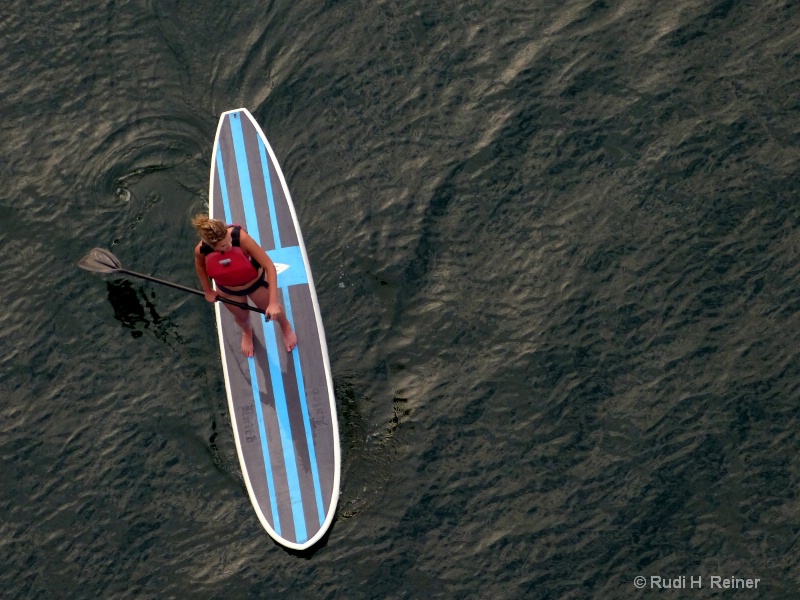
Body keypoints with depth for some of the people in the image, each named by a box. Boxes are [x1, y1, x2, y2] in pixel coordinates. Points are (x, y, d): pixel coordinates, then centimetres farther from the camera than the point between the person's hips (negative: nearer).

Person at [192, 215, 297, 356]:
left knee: (273, 311, 22)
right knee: (241, 317, 26)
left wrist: (273, 302, -40)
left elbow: (269, 266, -38)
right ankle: (247, 332, 66)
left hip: (255, 281, -2)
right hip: (228, 290, 2)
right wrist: (208, 291, 6)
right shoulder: (201, 250, -33)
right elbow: (200, 265, -4)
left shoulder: (241, 237, -43)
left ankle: (286, 326, 60)